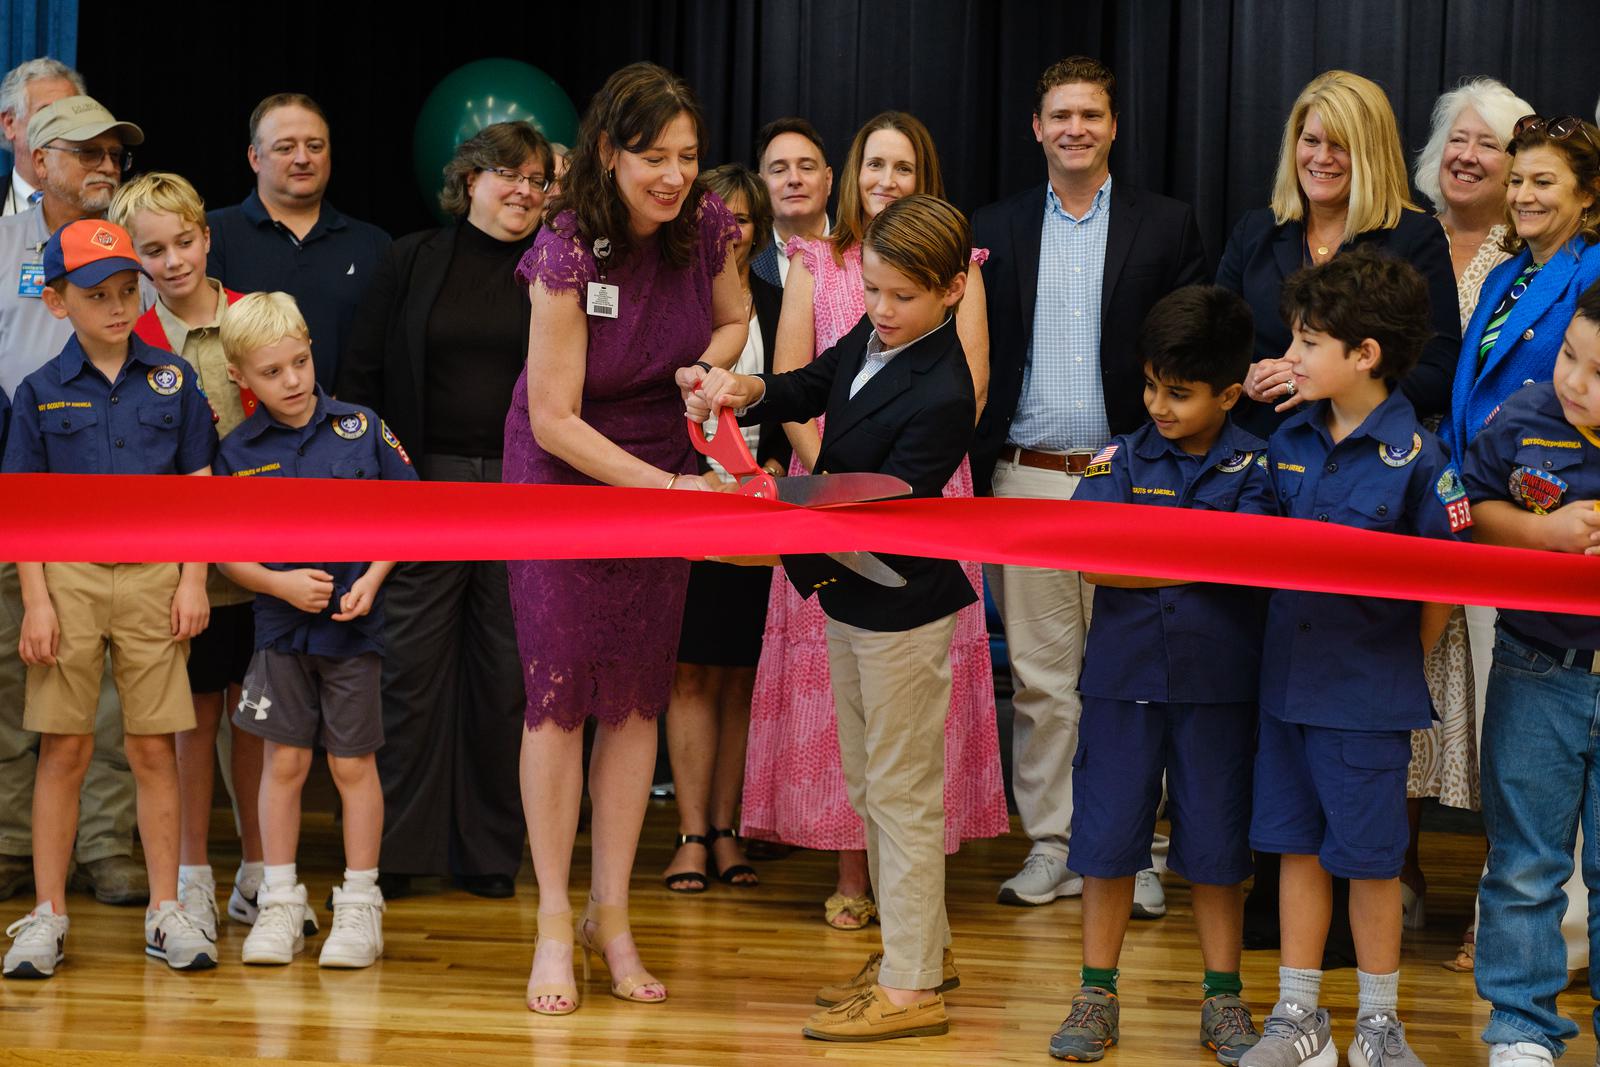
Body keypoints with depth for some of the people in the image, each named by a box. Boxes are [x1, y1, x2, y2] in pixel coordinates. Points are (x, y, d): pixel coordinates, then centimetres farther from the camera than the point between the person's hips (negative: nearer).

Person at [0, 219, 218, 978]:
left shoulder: (171, 380, 5)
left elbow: (197, 486, 7)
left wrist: (194, 581, 0)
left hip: (154, 574, 1)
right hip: (69, 573, -1)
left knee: (155, 749, 4)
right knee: (64, 750, 3)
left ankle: (167, 913, 11)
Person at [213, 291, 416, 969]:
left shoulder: (361, 430, -3)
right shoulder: (238, 454, -1)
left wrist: (371, 580, -10)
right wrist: (281, 584, -14)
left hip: (352, 627, -1)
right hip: (281, 629, 1)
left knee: (353, 764, 5)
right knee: (283, 761, 5)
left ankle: (360, 906, 13)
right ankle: (280, 904, 15)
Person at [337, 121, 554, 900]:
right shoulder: (412, 262, 7)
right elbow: (361, 374, 7)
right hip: (425, 486, 0)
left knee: (505, 671, 3)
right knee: (411, 662, -1)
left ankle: (488, 851, 11)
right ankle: (397, 848, 6)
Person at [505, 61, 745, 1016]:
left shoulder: (708, 226, -10)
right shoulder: (568, 252, -23)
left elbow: (732, 318, 12)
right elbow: (555, 420, -21)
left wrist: (711, 369, -11)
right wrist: (670, 488, -26)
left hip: (662, 475, 4)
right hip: (565, 474, -4)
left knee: (638, 699, 4)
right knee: (559, 692, -6)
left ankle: (612, 912, 15)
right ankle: (555, 922, 4)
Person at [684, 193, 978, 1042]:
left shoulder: (940, 397, -25)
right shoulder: (874, 336, 0)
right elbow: (812, 389, 12)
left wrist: (797, 550, -37)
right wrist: (745, 389, -8)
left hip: (901, 607, -9)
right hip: (853, 599, 9)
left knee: (900, 792, -2)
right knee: (869, 787, 19)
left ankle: (911, 989, 6)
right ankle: (920, 948, 32)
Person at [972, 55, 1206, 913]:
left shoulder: (1166, 228, 4)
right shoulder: (995, 230, 9)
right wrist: (974, 472, 0)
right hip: (1026, 480, 2)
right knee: (1039, 676, 5)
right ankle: (1051, 845, 12)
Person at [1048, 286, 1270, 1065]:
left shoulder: (1252, 468, 0)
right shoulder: (1122, 459, 3)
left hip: (1217, 680, -1)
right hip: (1125, 675, 1)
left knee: (1215, 841, 7)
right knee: (1107, 833, 4)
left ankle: (1223, 998, 18)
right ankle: (1097, 993, 15)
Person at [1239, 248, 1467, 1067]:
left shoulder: (1414, 457, -14)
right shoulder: (1290, 441, 4)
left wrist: (1403, 664, -5)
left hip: (1369, 691, -5)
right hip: (1289, 676, 6)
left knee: (1369, 858, 3)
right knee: (1297, 846, 11)